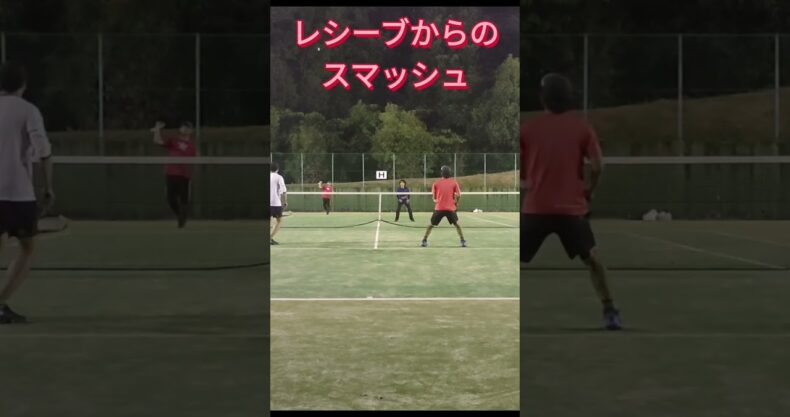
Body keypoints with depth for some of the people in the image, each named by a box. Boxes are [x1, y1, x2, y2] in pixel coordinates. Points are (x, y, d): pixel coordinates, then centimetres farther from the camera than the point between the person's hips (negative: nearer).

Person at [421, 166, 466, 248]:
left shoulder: (436, 183, 3)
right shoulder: (454, 183, 1)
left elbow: (434, 197, 7)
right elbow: (458, 196, -4)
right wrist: (456, 202, 14)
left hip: (439, 208, 0)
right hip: (451, 208, 0)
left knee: (431, 225, 12)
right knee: (456, 224, 15)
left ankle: (424, 241, 7)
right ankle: (463, 241, 8)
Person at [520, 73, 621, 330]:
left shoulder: (528, 128, 2)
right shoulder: (582, 128, 2)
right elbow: (598, 166, -7)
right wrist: (589, 190, 10)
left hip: (536, 208, -1)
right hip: (572, 208, 1)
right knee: (592, 259, 19)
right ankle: (609, 312, 15)